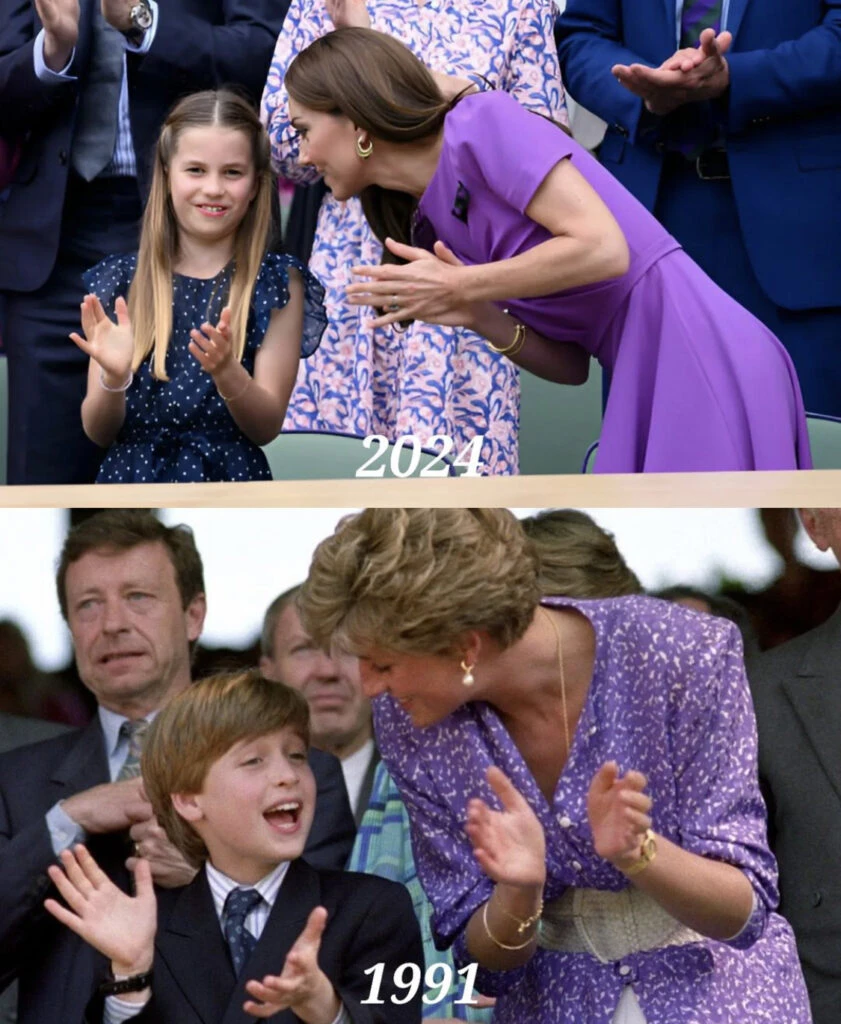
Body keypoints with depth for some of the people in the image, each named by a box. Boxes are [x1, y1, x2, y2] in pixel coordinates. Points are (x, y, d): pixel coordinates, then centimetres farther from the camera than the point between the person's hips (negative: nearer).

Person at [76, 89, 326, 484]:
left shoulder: (277, 284, 1)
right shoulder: (121, 280, 4)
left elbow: (267, 427, -3)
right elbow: (99, 431, 3)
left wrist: (225, 372, -20)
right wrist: (114, 377, -16)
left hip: (229, 480, -1)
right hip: (131, 478, 1)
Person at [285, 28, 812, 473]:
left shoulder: (482, 123, -8)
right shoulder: (428, 224, 15)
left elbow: (603, 248, -18)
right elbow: (569, 363, 12)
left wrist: (460, 287, -11)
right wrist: (477, 316, -6)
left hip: (704, 363, -9)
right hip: (651, 381, 9)